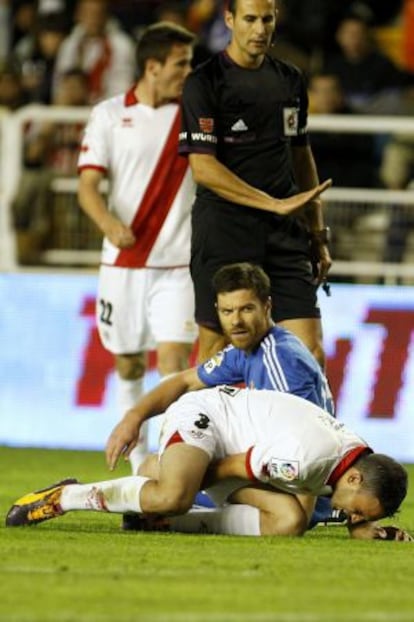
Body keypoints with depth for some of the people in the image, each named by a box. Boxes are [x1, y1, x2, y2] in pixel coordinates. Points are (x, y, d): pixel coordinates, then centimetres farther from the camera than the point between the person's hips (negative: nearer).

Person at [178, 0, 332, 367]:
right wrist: (274, 204, -16)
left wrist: (318, 235, 18)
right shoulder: (204, 83, -5)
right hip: (223, 231, -5)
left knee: (311, 352, -4)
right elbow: (203, 168, -12)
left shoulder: (291, 81, 13)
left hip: (286, 233, 5)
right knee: (216, 350, -2)